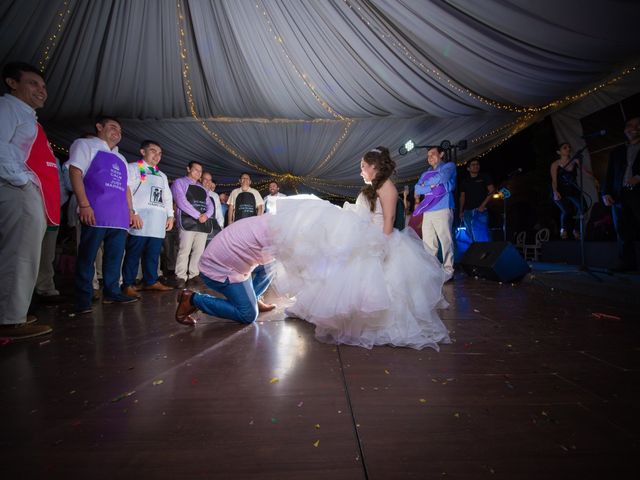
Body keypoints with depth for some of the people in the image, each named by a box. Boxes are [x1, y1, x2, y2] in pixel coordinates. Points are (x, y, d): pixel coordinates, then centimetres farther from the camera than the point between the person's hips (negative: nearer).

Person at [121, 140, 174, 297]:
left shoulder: (162, 175, 27)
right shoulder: (133, 168, 7)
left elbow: (167, 197, 25)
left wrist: (170, 215, 14)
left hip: (158, 220, 6)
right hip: (141, 219, -6)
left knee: (153, 253, 6)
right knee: (134, 253, -4)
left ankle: (150, 281, 13)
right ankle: (128, 284, 2)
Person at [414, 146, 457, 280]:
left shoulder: (449, 166, 11)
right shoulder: (426, 173, 25)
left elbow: (441, 178, -9)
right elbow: (417, 189, 10)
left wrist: (426, 184, 6)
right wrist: (432, 187, -5)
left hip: (443, 209, -5)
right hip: (427, 212, 5)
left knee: (445, 241, -6)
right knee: (428, 243, 3)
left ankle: (448, 271, -1)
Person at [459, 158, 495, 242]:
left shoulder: (484, 177, 8)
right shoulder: (464, 181, 18)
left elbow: (492, 191, 0)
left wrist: (483, 205, -10)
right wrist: (461, 211, 6)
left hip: (480, 211, -3)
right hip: (467, 212, 4)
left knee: (483, 237, -15)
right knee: (472, 237, 5)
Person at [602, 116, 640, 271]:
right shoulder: (617, 151, 21)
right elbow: (609, 175, 15)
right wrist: (606, 193, 2)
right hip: (620, 196, 3)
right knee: (623, 233, 0)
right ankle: (627, 263, 2)